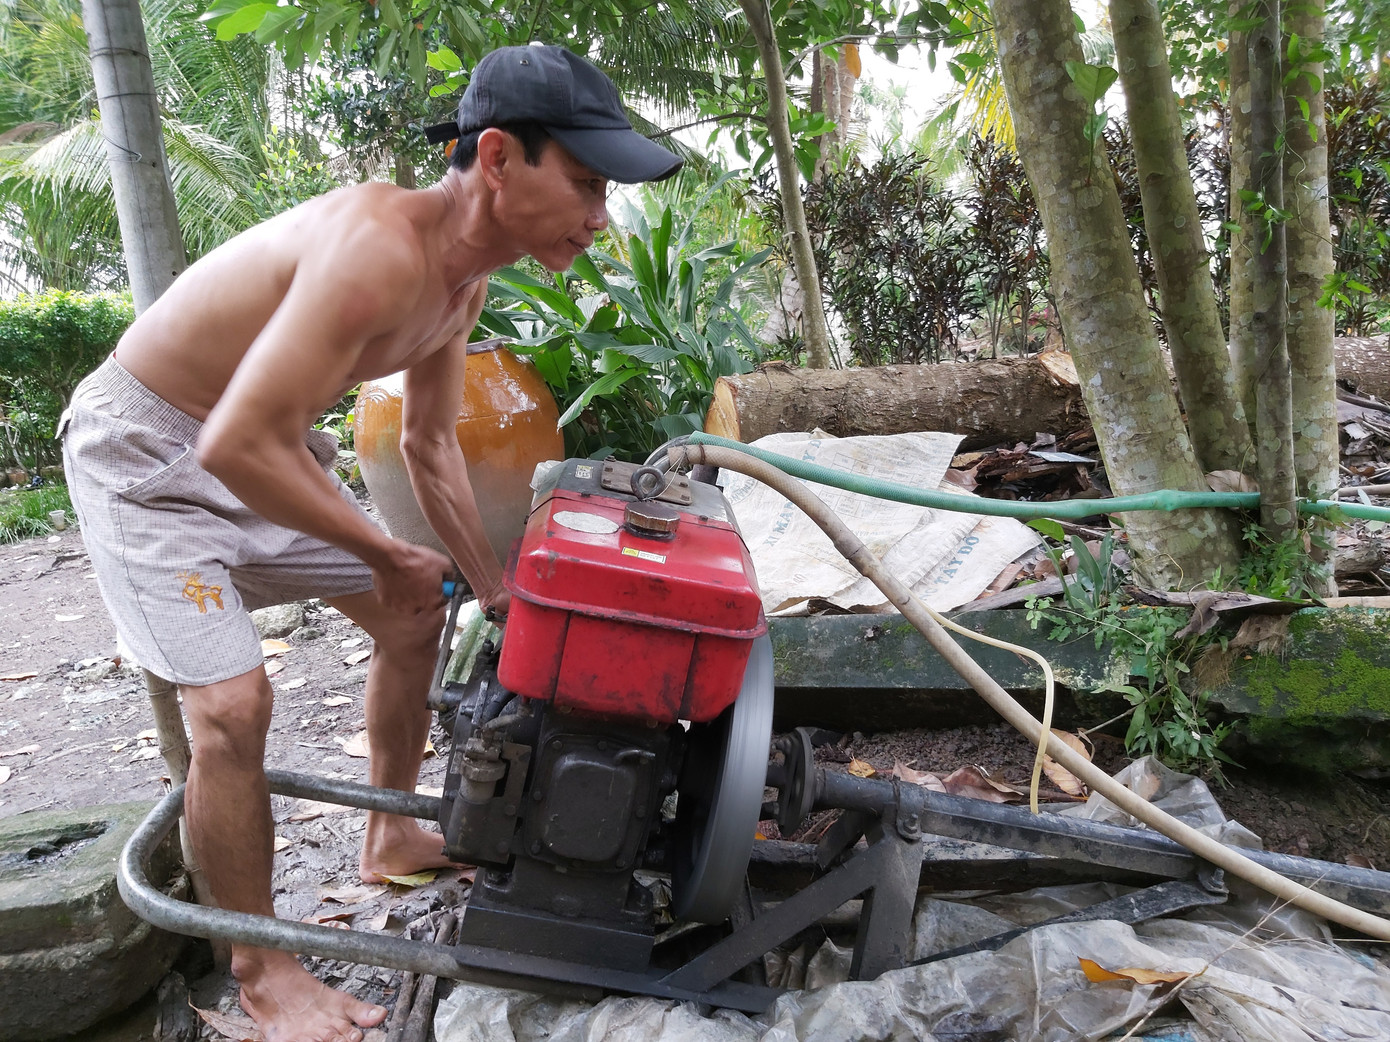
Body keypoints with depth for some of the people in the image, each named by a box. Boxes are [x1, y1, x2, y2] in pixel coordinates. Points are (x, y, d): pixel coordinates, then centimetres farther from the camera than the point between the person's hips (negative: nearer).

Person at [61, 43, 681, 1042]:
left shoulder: (466, 274, -5)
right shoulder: (382, 248, -35)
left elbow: (430, 446, 6)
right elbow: (237, 445, -37)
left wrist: (496, 591, 6)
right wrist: (387, 555, -24)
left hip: (264, 448, 9)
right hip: (147, 446, -9)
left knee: (415, 617, 12)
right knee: (232, 702, -18)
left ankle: (391, 839, 31)